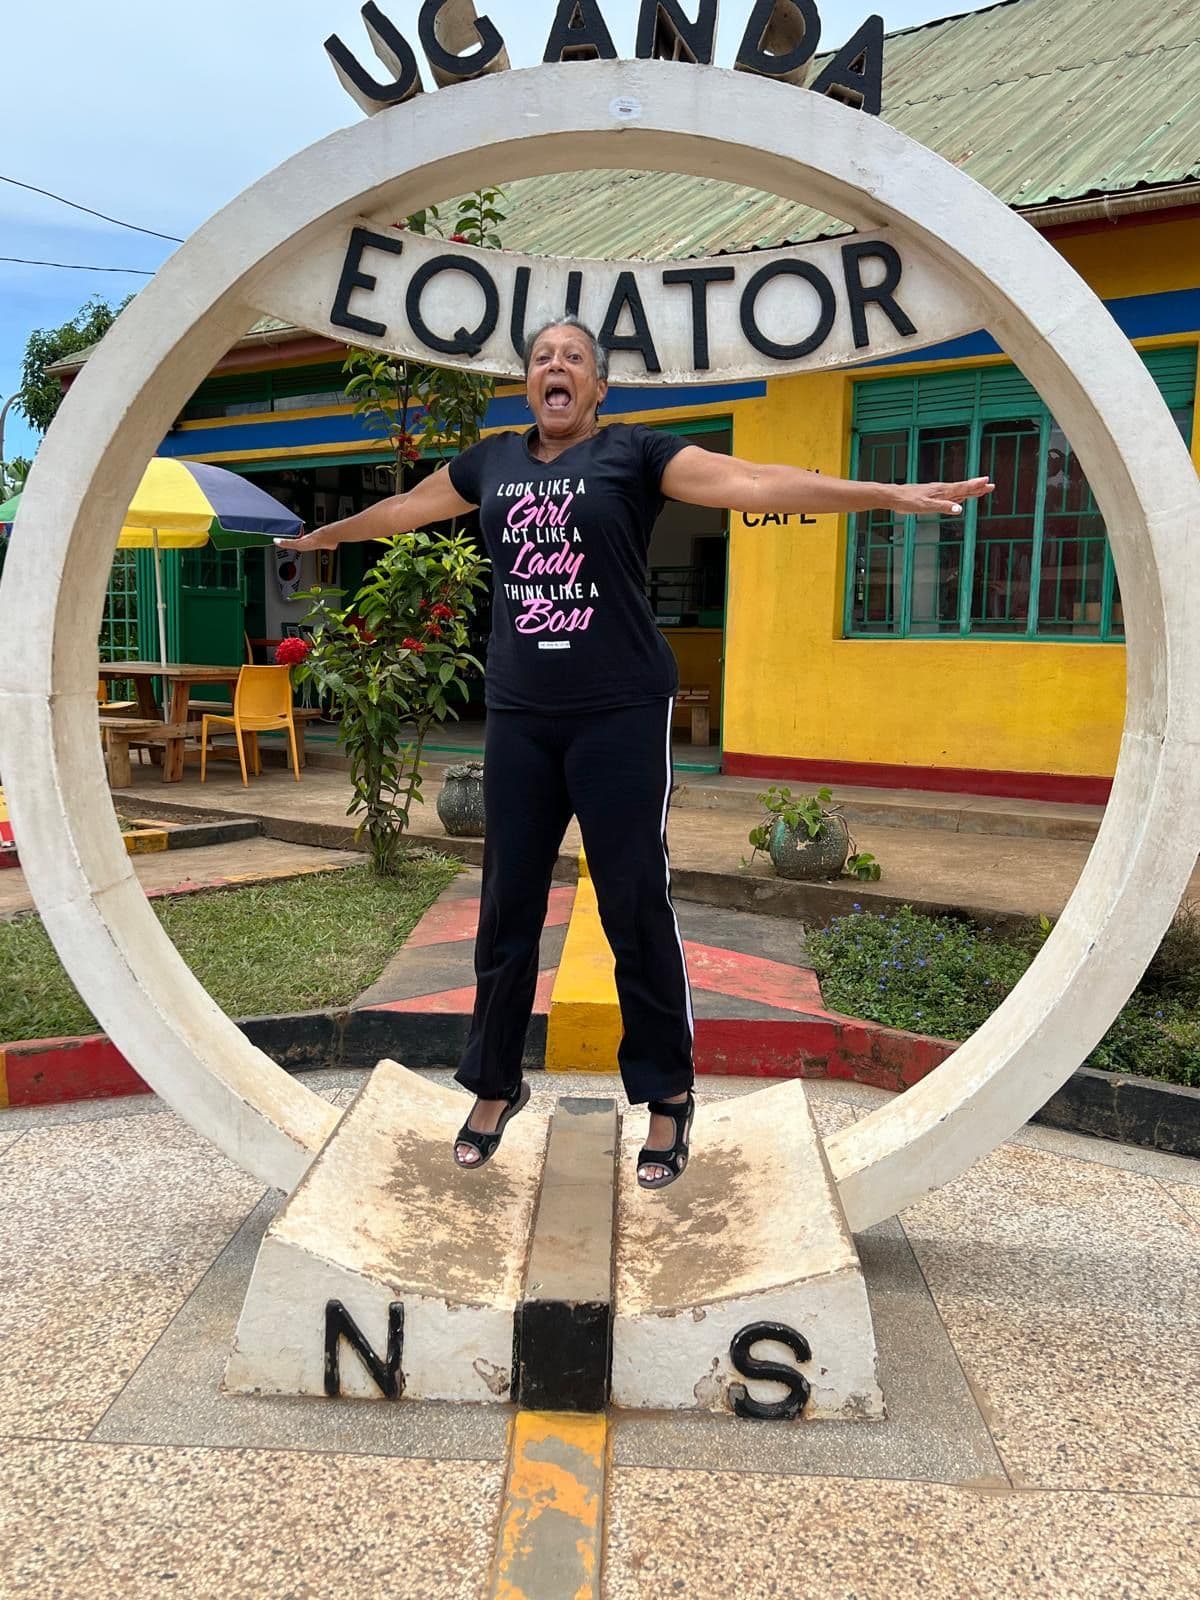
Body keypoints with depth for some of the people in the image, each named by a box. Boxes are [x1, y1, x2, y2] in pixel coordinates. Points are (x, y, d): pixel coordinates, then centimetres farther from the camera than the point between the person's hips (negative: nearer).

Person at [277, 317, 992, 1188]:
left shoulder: (636, 453, 0)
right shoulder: (492, 461, 13)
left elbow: (752, 481, -10)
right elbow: (406, 507, 30)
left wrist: (888, 494, -19)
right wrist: (327, 535, 45)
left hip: (621, 715, -4)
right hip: (519, 719, 4)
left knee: (637, 905, -2)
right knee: (508, 905, 9)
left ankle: (669, 1098, 15)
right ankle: (496, 1085, 26)